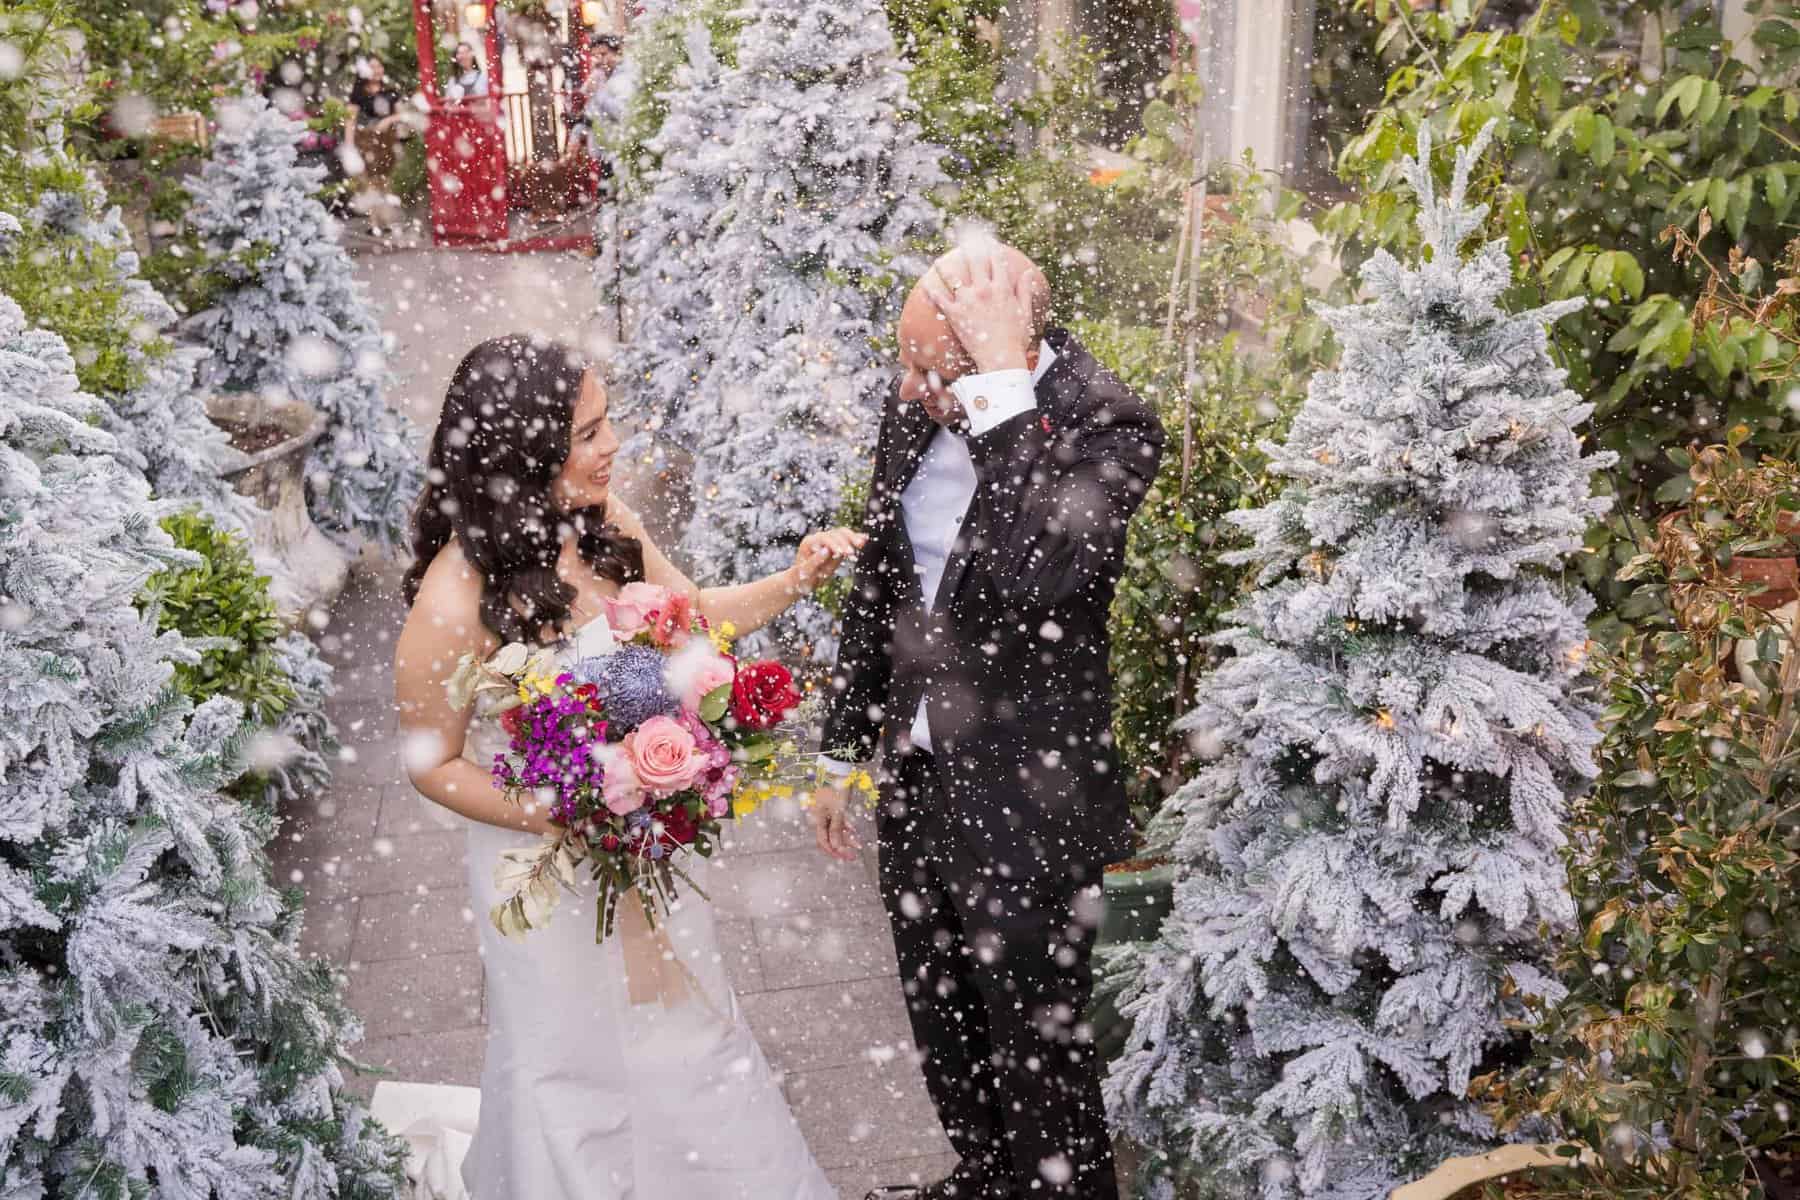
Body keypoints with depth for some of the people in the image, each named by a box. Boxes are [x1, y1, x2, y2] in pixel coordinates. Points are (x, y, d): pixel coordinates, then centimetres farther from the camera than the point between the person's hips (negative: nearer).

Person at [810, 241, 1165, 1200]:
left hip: (1024, 804, -7)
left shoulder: (1108, 427, -22)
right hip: (914, 777, 7)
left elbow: (1035, 584, -40)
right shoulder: (917, 402, -4)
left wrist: (1004, 386, -36)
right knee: (943, 1032, 26)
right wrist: (843, 753, 13)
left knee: (1040, 1056, 12)